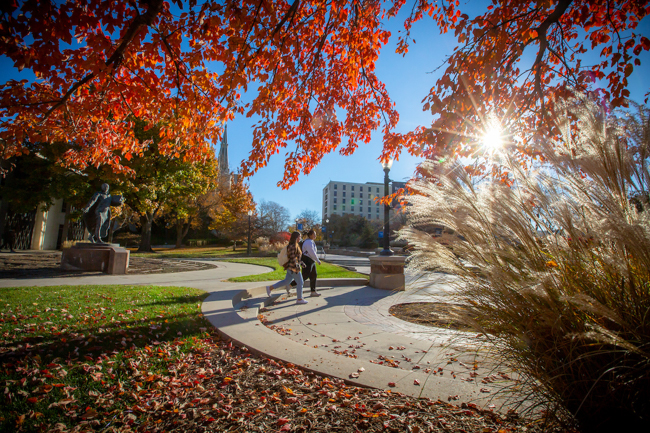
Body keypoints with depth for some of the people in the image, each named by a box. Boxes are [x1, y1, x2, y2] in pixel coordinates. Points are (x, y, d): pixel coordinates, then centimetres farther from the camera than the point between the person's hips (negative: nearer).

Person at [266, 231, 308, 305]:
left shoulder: (295, 245, 14)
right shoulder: (292, 246, -17)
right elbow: (292, 258, -22)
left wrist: (301, 263, 20)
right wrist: (297, 266, -22)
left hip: (291, 268, 10)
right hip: (293, 268, -10)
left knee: (286, 281, 16)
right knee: (300, 282, -1)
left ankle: (270, 287, 20)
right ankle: (300, 299, 8)